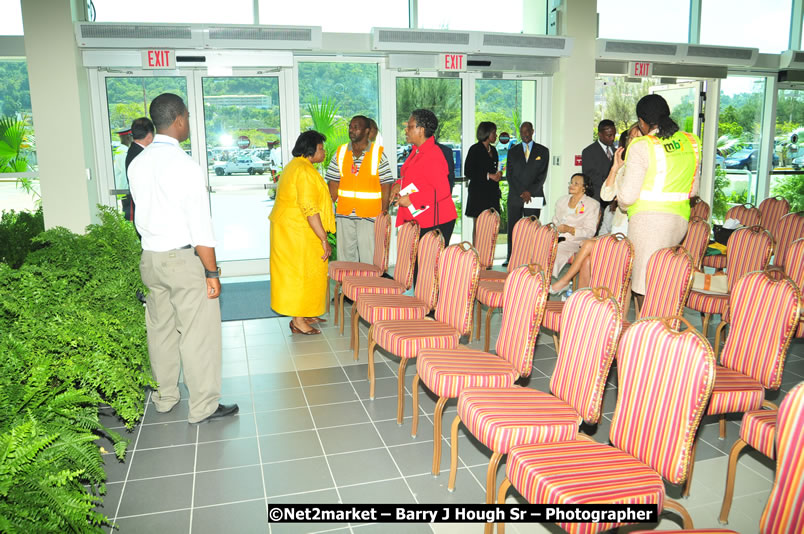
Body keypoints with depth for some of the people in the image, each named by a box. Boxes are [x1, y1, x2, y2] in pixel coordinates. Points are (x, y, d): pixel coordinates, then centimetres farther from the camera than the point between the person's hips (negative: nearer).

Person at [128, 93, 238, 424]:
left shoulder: (137, 164, 4)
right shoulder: (186, 166, -17)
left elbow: (140, 217, 10)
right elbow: (201, 228, -18)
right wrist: (212, 272, -13)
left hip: (150, 258, 7)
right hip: (184, 259, -7)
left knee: (160, 330, 17)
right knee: (198, 334, 3)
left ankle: (164, 397, 31)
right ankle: (203, 406, 11)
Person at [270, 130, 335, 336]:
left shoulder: (294, 166, 15)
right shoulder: (304, 171, -19)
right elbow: (309, 209, -26)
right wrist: (324, 239, -24)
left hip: (288, 228, 11)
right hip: (296, 232, -11)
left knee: (297, 272, 15)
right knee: (301, 272, -3)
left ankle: (304, 314, 25)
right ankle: (298, 320, 4)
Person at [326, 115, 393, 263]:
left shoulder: (378, 153, -1)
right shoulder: (340, 152, 8)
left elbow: (386, 185, -3)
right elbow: (333, 184, 10)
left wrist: (384, 213, -8)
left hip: (370, 214, -3)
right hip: (344, 214, 3)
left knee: (369, 258, 0)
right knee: (345, 254, 10)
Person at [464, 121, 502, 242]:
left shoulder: (493, 149, 15)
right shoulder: (475, 149, -6)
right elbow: (468, 172, -11)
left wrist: (497, 174, 3)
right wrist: (488, 175, -15)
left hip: (492, 193, 7)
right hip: (479, 192, -7)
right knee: (478, 225, -4)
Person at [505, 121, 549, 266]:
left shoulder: (543, 151, 8)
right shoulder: (513, 151, 12)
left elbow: (542, 175, 1)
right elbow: (509, 174, 5)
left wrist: (530, 191, -11)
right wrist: (521, 193, -7)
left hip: (534, 196, -1)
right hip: (515, 197, 1)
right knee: (512, 228, 0)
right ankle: (510, 258, 7)